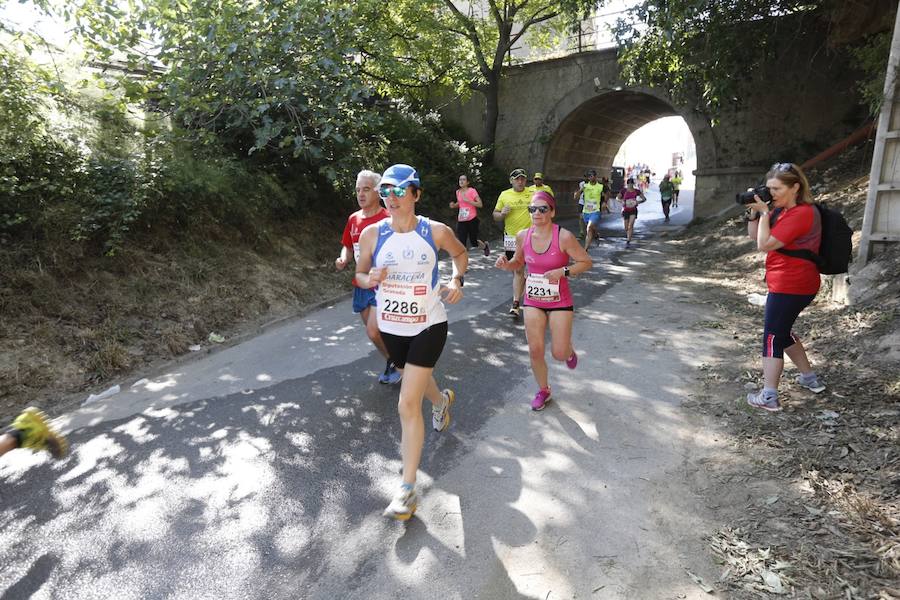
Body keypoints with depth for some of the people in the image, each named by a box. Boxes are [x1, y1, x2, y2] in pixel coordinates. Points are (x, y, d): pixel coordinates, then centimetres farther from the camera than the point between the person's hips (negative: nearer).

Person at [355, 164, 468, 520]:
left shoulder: (437, 232, -12)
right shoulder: (372, 234, -9)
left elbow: (460, 253, 9)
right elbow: (360, 274, 5)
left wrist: (457, 280, -8)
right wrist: (370, 279, -18)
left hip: (428, 326, -4)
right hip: (390, 327, 4)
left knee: (408, 405, -9)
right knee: (417, 378, 28)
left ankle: (408, 490, 3)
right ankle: (442, 400, 67)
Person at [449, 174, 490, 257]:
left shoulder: (472, 191, -9)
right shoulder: (458, 192, 7)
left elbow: (480, 204, -13)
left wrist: (468, 201, -21)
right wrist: (454, 205, 4)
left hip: (472, 220, -4)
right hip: (461, 221, 4)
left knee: (473, 242, 9)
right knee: (461, 243, -6)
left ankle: (485, 246, 43)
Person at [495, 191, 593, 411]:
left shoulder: (564, 237, -19)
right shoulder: (523, 236, -7)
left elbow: (586, 262, -9)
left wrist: (563, 271, -24)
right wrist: (506, 264, -11)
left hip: (560, 302, -3)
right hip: (533, 301, 3)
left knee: (559, 353, 0)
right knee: (535, 351, 3)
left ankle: (569, 351, 40)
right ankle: (543, 390, 28)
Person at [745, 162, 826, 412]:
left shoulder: (802, 213, -20)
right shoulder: (782, 209, 8)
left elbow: (764, 244, -23)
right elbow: (753, 235, 13)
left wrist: (764, 212, -16)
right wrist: (754, 211, -2)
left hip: (791, 286, -10)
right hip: (788, 283, 10)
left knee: (773, 337, -5)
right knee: (782, 332, 23)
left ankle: (768, 396, -1)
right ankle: (810, 377, 36)